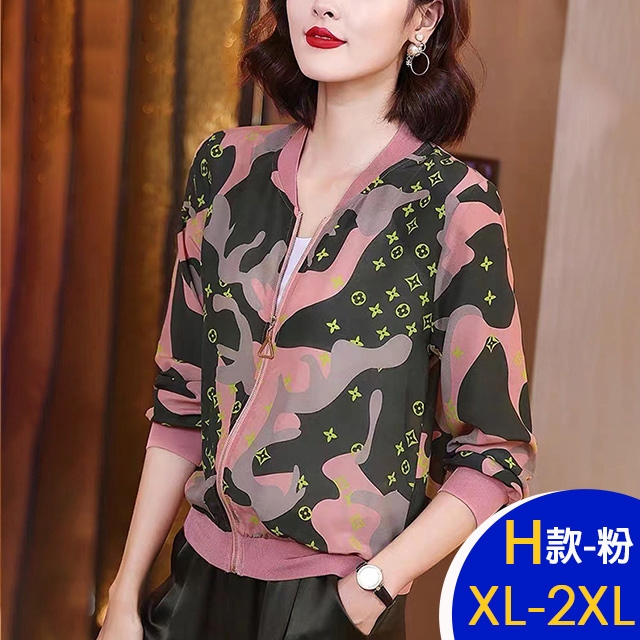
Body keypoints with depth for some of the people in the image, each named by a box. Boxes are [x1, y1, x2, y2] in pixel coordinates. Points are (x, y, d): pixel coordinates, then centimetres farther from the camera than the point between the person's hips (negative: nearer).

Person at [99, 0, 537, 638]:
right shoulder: (226, 166, -2)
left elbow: (495, 454, -8)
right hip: (199, 578, 4)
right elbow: (183, 400, 3)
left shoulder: (456, 205, -13)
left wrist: (373, 588, -17)